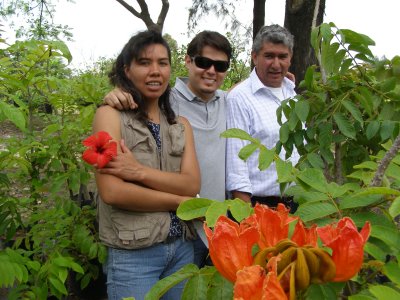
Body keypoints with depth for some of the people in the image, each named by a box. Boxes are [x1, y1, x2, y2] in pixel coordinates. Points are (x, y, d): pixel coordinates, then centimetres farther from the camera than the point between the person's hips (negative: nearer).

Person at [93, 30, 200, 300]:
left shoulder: (181, 124, 10)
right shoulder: (110, 115, -6)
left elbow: (192, 184, -3)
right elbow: (112, 191, -16)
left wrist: (140, 172, -18)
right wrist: (179, 202, -9)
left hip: (182, 247, 5)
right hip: (133, 253, -5)